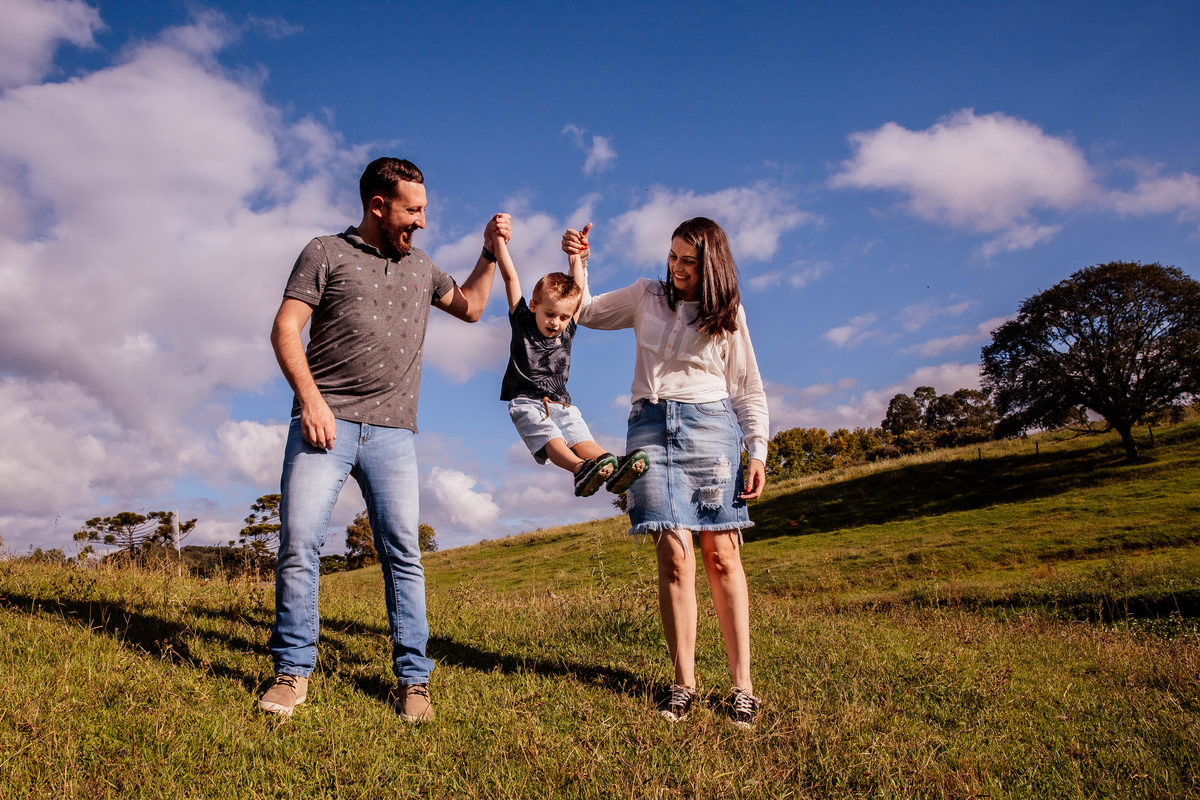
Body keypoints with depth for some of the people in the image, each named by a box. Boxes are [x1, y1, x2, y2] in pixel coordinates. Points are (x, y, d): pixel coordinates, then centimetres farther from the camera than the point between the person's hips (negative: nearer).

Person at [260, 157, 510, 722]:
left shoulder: (420, 266, 22)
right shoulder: (326, 253, 8)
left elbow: (470, 306, 34)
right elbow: (285, 329, -1)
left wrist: (490, 253, 22)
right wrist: (310, 397, -15)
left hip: (392, 433, 3)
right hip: (324, 422, -3)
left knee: (403, 553, -2)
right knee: (299, 543, -7)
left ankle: (412, 680, 5)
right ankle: (292, 672, 8)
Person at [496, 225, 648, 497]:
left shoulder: (567, 331, 14)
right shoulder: (523, 323, 5)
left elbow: (578, 285, 19)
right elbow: (510, 278, 2)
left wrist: (577, 255, 20)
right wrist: (499, 240, 0)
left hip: (561, 404, 4)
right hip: (527, 403, -3)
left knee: (582, 441, -21)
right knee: (550, 438, -29)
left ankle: (615, 470, -46)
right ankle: (581, 470, -55)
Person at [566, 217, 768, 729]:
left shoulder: (728, 315, 11)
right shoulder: (646, 296, 16)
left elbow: (749, 390, 12)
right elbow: (587, 312, 26)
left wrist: (758, 451, 3)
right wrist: (577, 263, 11)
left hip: (710, 423, -1)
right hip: (651, 425, 1)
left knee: (722, 556, -5)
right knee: (674, 553, -9)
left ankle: (742, 685, 0)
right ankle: (684, 684, -2)